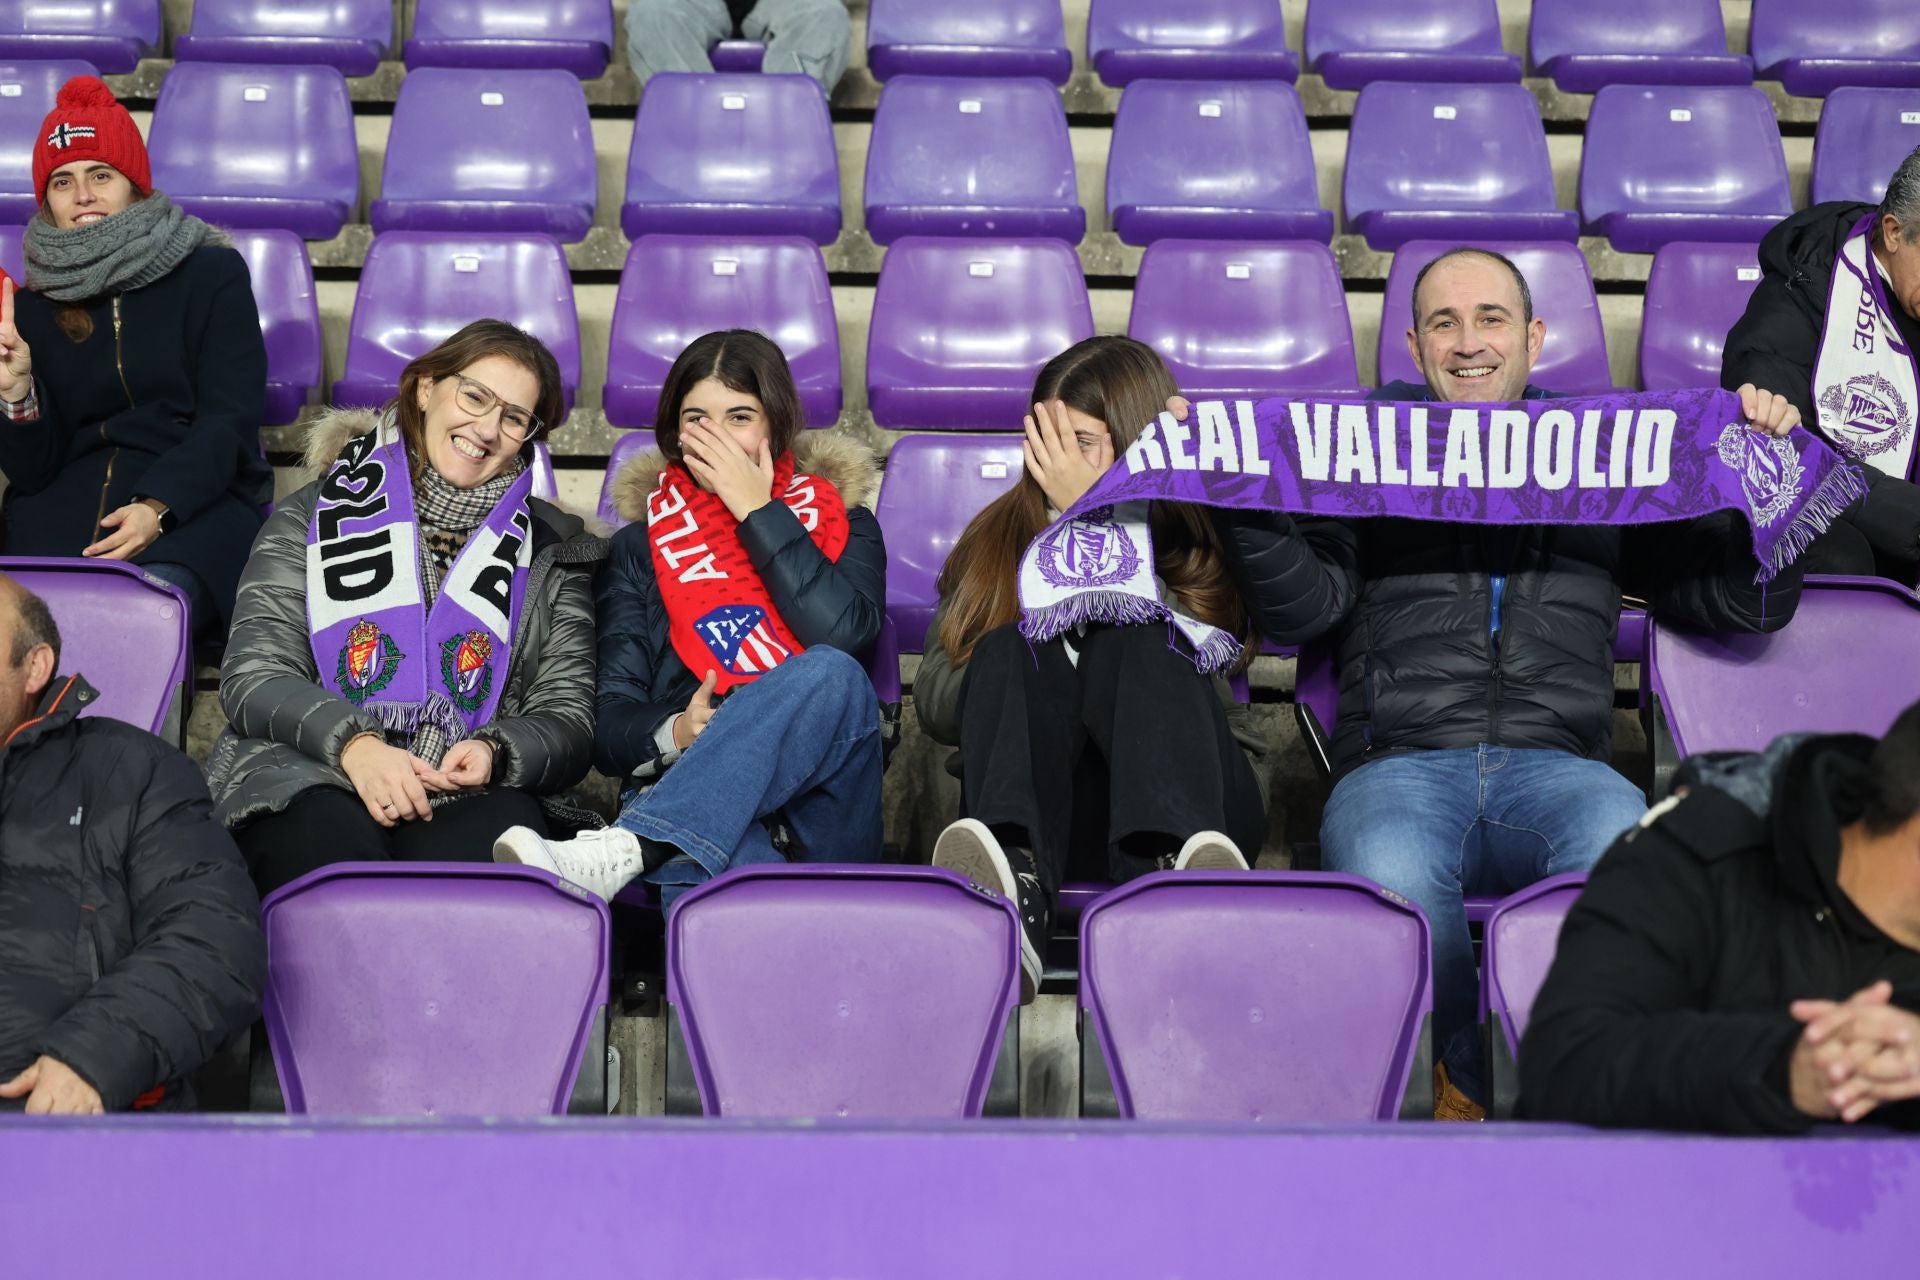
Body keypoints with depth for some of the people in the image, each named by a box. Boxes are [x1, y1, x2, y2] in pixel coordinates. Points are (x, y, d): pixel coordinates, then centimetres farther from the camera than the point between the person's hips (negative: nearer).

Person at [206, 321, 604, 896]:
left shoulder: (549, 550, 20)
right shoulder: (312, 517, 16)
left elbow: (568, 721, 13)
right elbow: (252, 676, 5)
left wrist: (494, 752, -11)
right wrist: (353, 743, -15)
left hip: (472, 797, 1)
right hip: (313, 781, -1)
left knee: (504, 828, -37)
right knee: (337, 846, -38)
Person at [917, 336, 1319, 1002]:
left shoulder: (1200, 535, 12)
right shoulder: (998, 536, 18)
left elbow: (1185, 660, -9)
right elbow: (934, 708, 9)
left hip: (1184, 806, -1)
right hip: (1031, 798, 2)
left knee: (1132, 643, -27)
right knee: (1017, 649, -25)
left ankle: (1181, 870, -58)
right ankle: (1015, 896, -54)